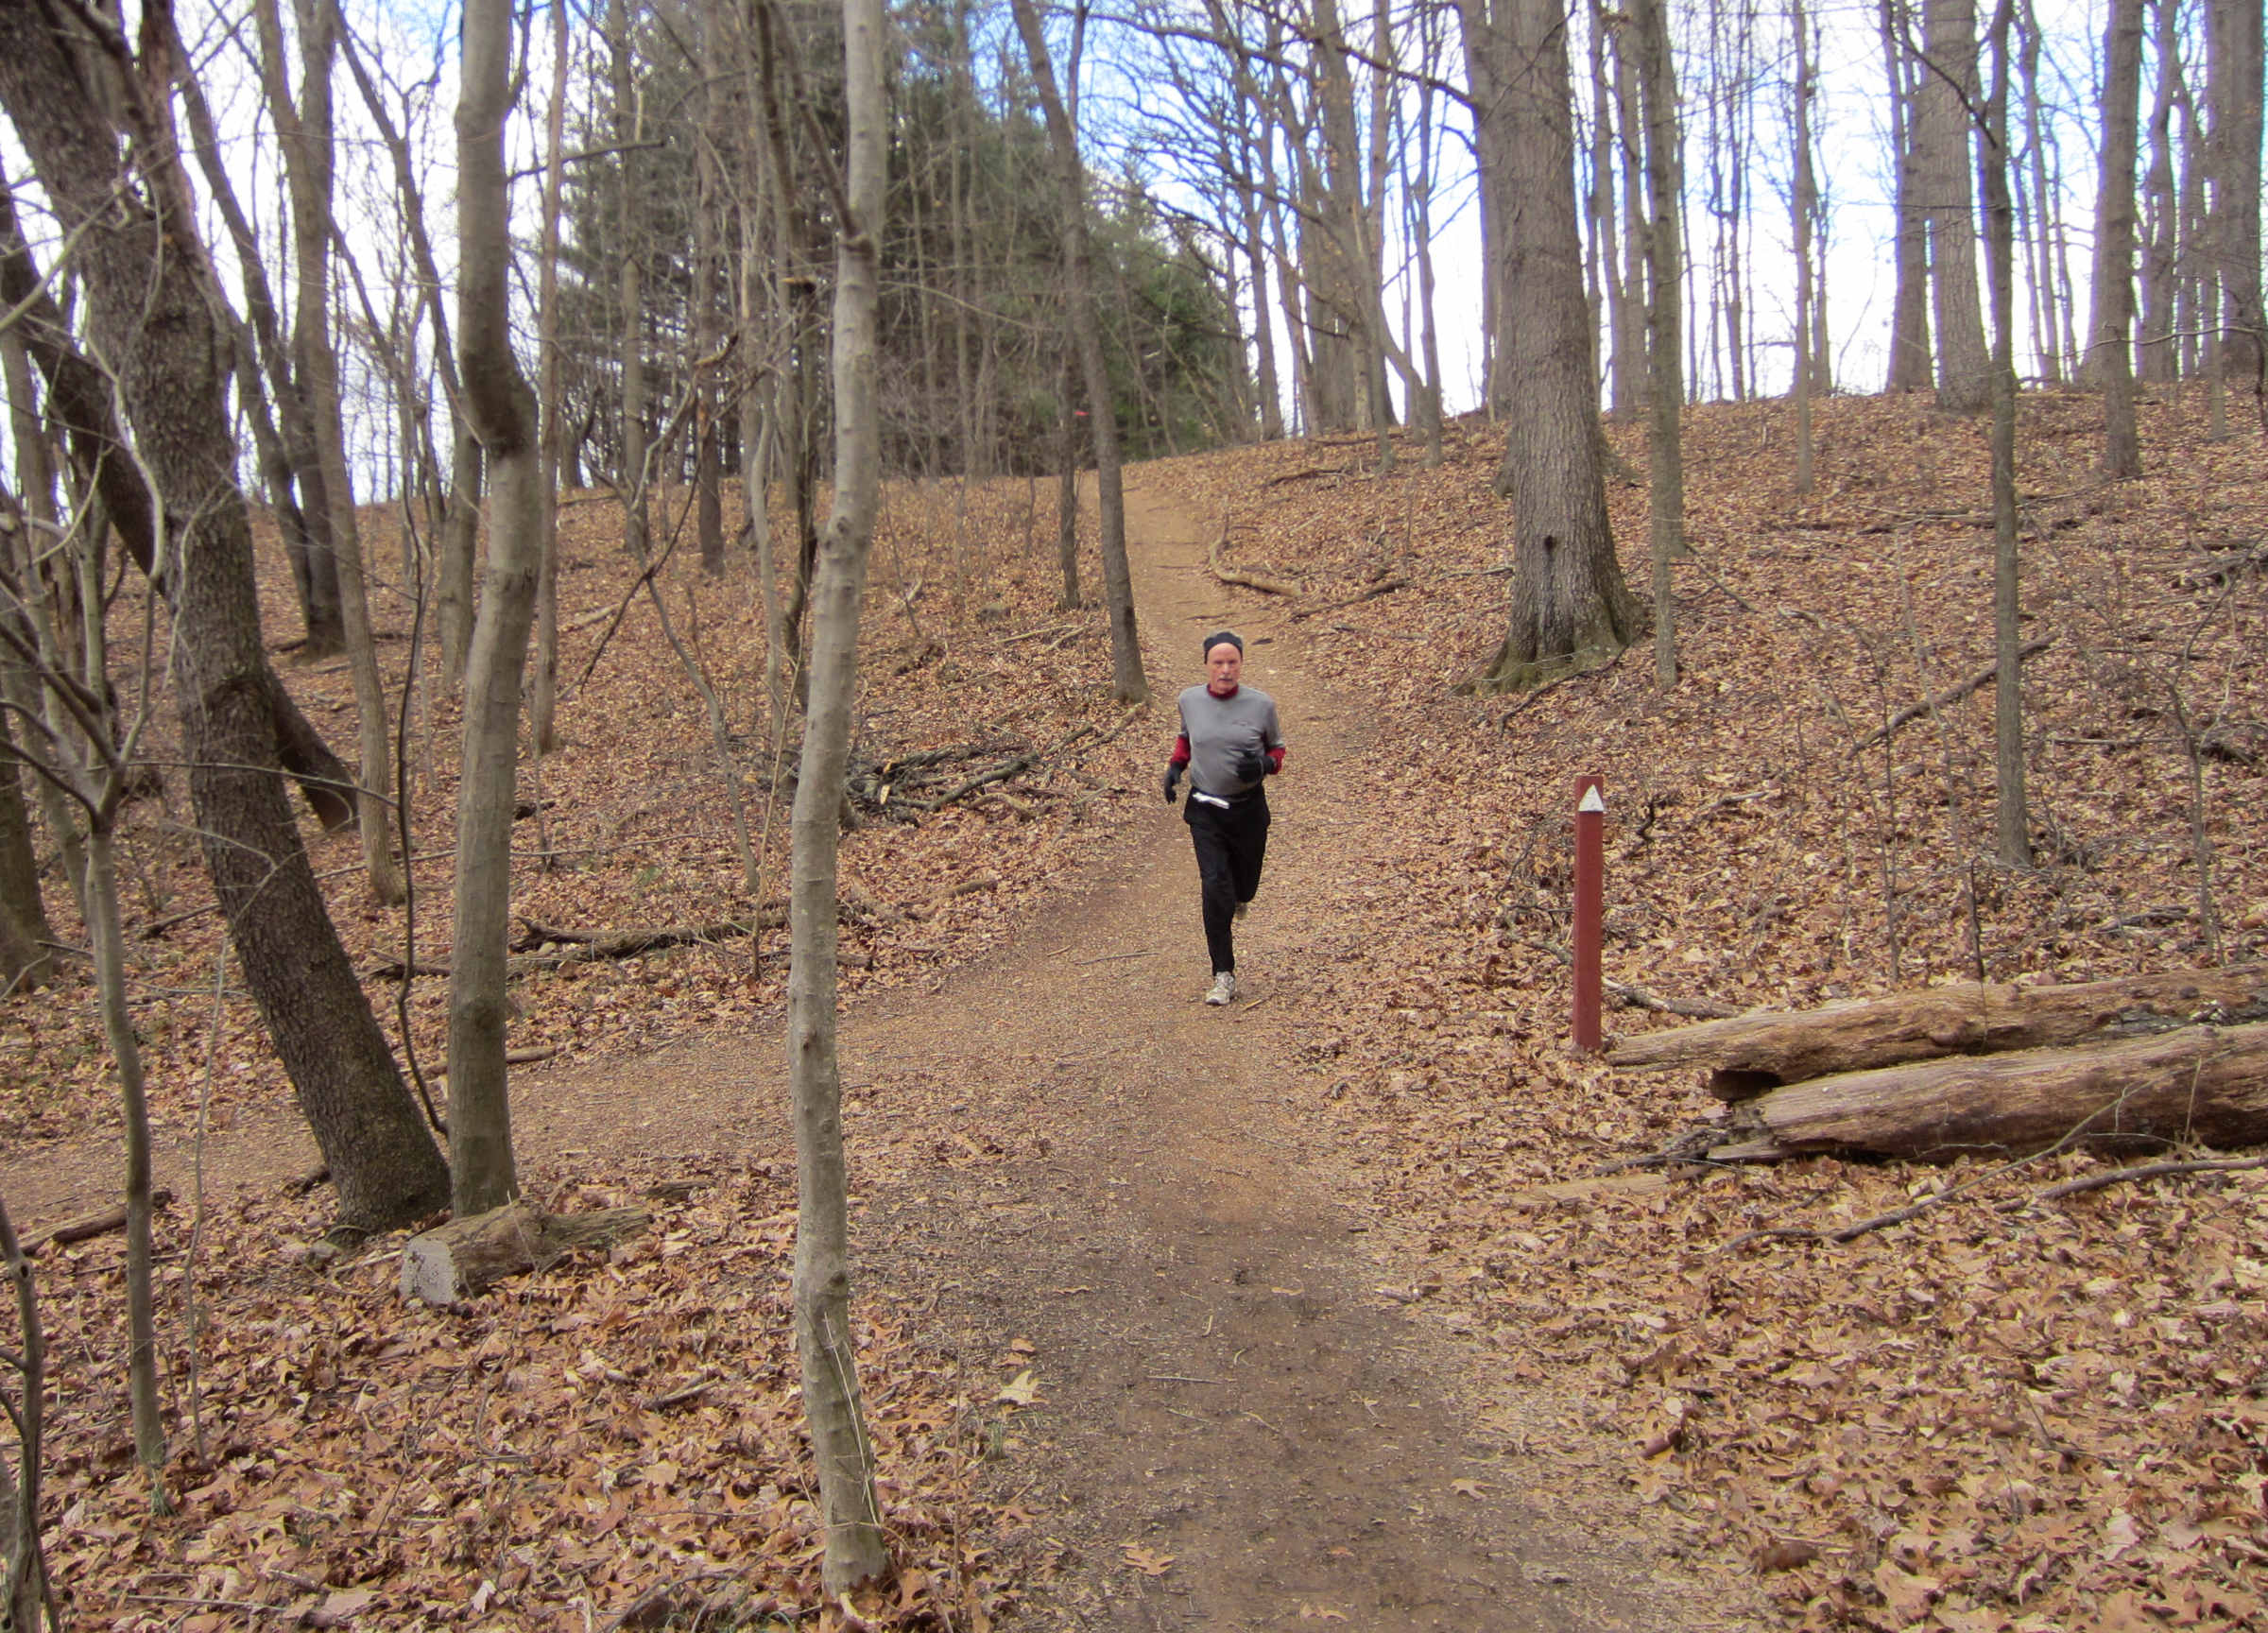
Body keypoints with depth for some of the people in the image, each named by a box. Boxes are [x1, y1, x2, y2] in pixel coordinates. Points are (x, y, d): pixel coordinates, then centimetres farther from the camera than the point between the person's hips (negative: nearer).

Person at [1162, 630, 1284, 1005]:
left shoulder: (1261, 704, -8)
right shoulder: (1190, 700, -2)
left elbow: (1277, 748, 6)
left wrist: (1264, 765, -16)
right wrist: (1175, 765, 2)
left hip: (1249, 808, 0)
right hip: (1204, 809, 0)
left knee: (1243, 887, 13)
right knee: (1215, 889, -11)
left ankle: (1238, 896, 54)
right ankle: (1224, 976, -5)